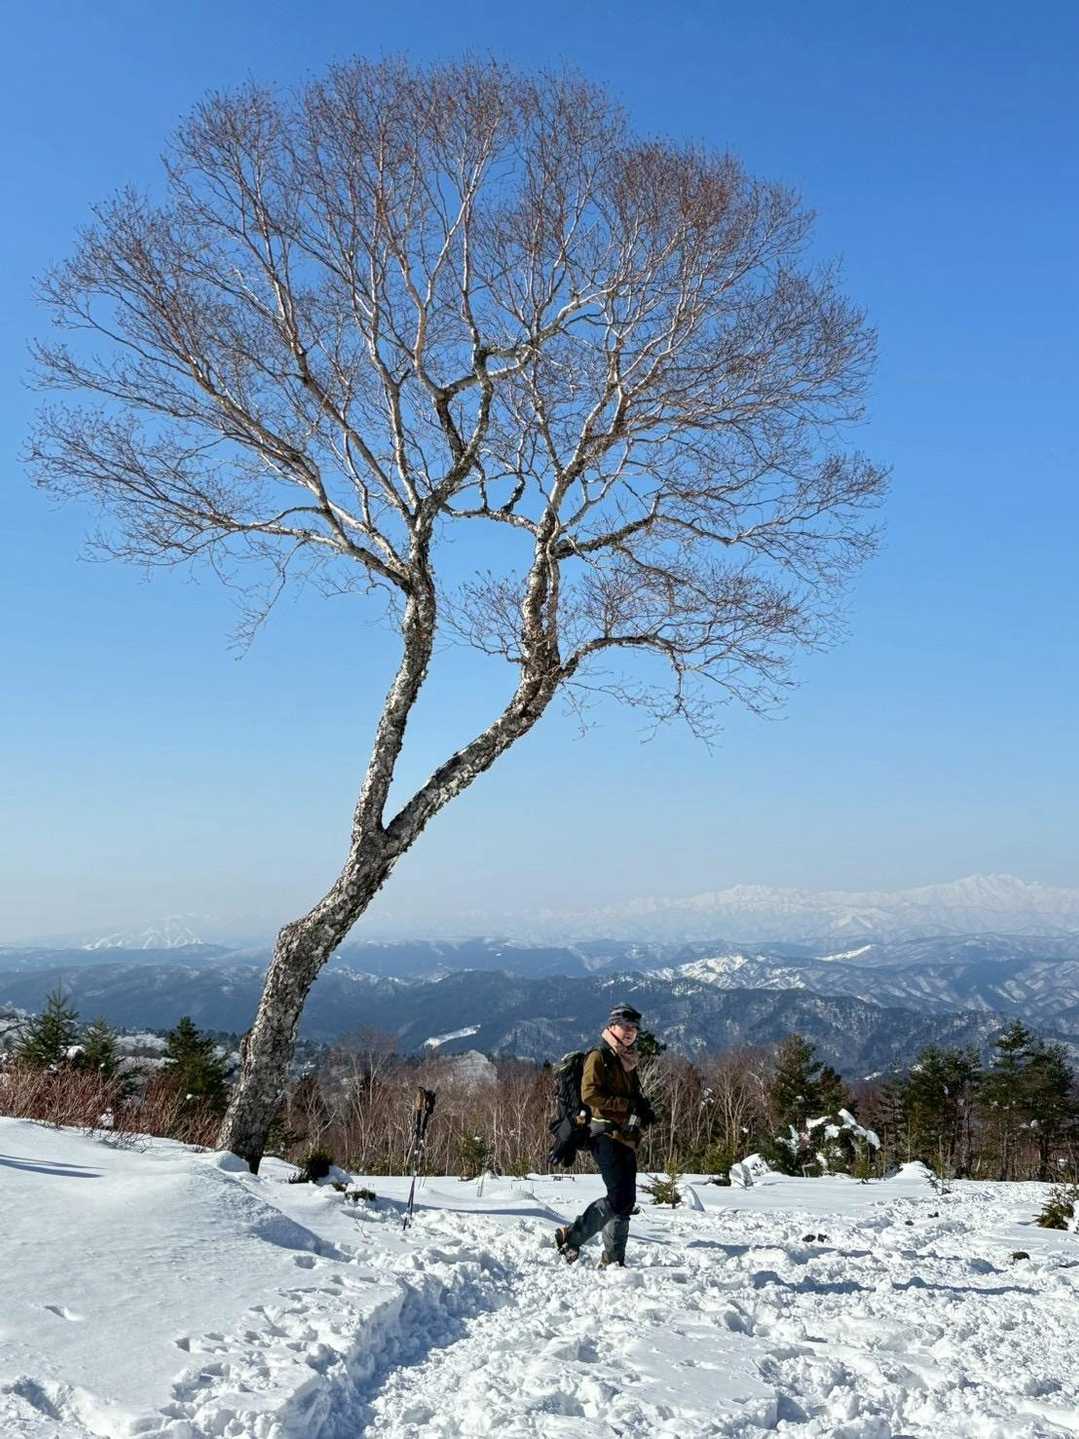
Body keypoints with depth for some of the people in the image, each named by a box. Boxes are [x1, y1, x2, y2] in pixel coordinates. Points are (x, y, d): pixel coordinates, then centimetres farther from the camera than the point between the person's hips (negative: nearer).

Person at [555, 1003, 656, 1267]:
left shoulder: (628, 1062, 22)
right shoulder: (599, 1057, -5)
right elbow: (589, 1094, -16)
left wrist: (644, 1111, 8)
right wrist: (628, 1105, -18)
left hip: (626, 1139, 9)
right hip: (606, 1136, -9)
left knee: (626, 1201, 8)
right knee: (619, 1198, -16)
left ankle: (613, 1260, 16)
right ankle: (571, 1237, -4)